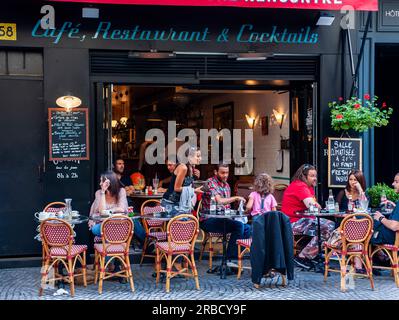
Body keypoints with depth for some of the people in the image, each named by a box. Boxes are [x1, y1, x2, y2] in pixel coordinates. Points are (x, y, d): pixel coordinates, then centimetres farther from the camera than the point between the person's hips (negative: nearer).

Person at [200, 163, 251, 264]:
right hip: (208, 220, -8)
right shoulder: (210, 182, -9)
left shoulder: (226, 185, 18)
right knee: (239, 225, -25)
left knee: (247, 228, -4)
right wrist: (236, 198, -16)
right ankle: (229, 259, -20)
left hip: (222, 219, 8)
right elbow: (219, 201, -23)